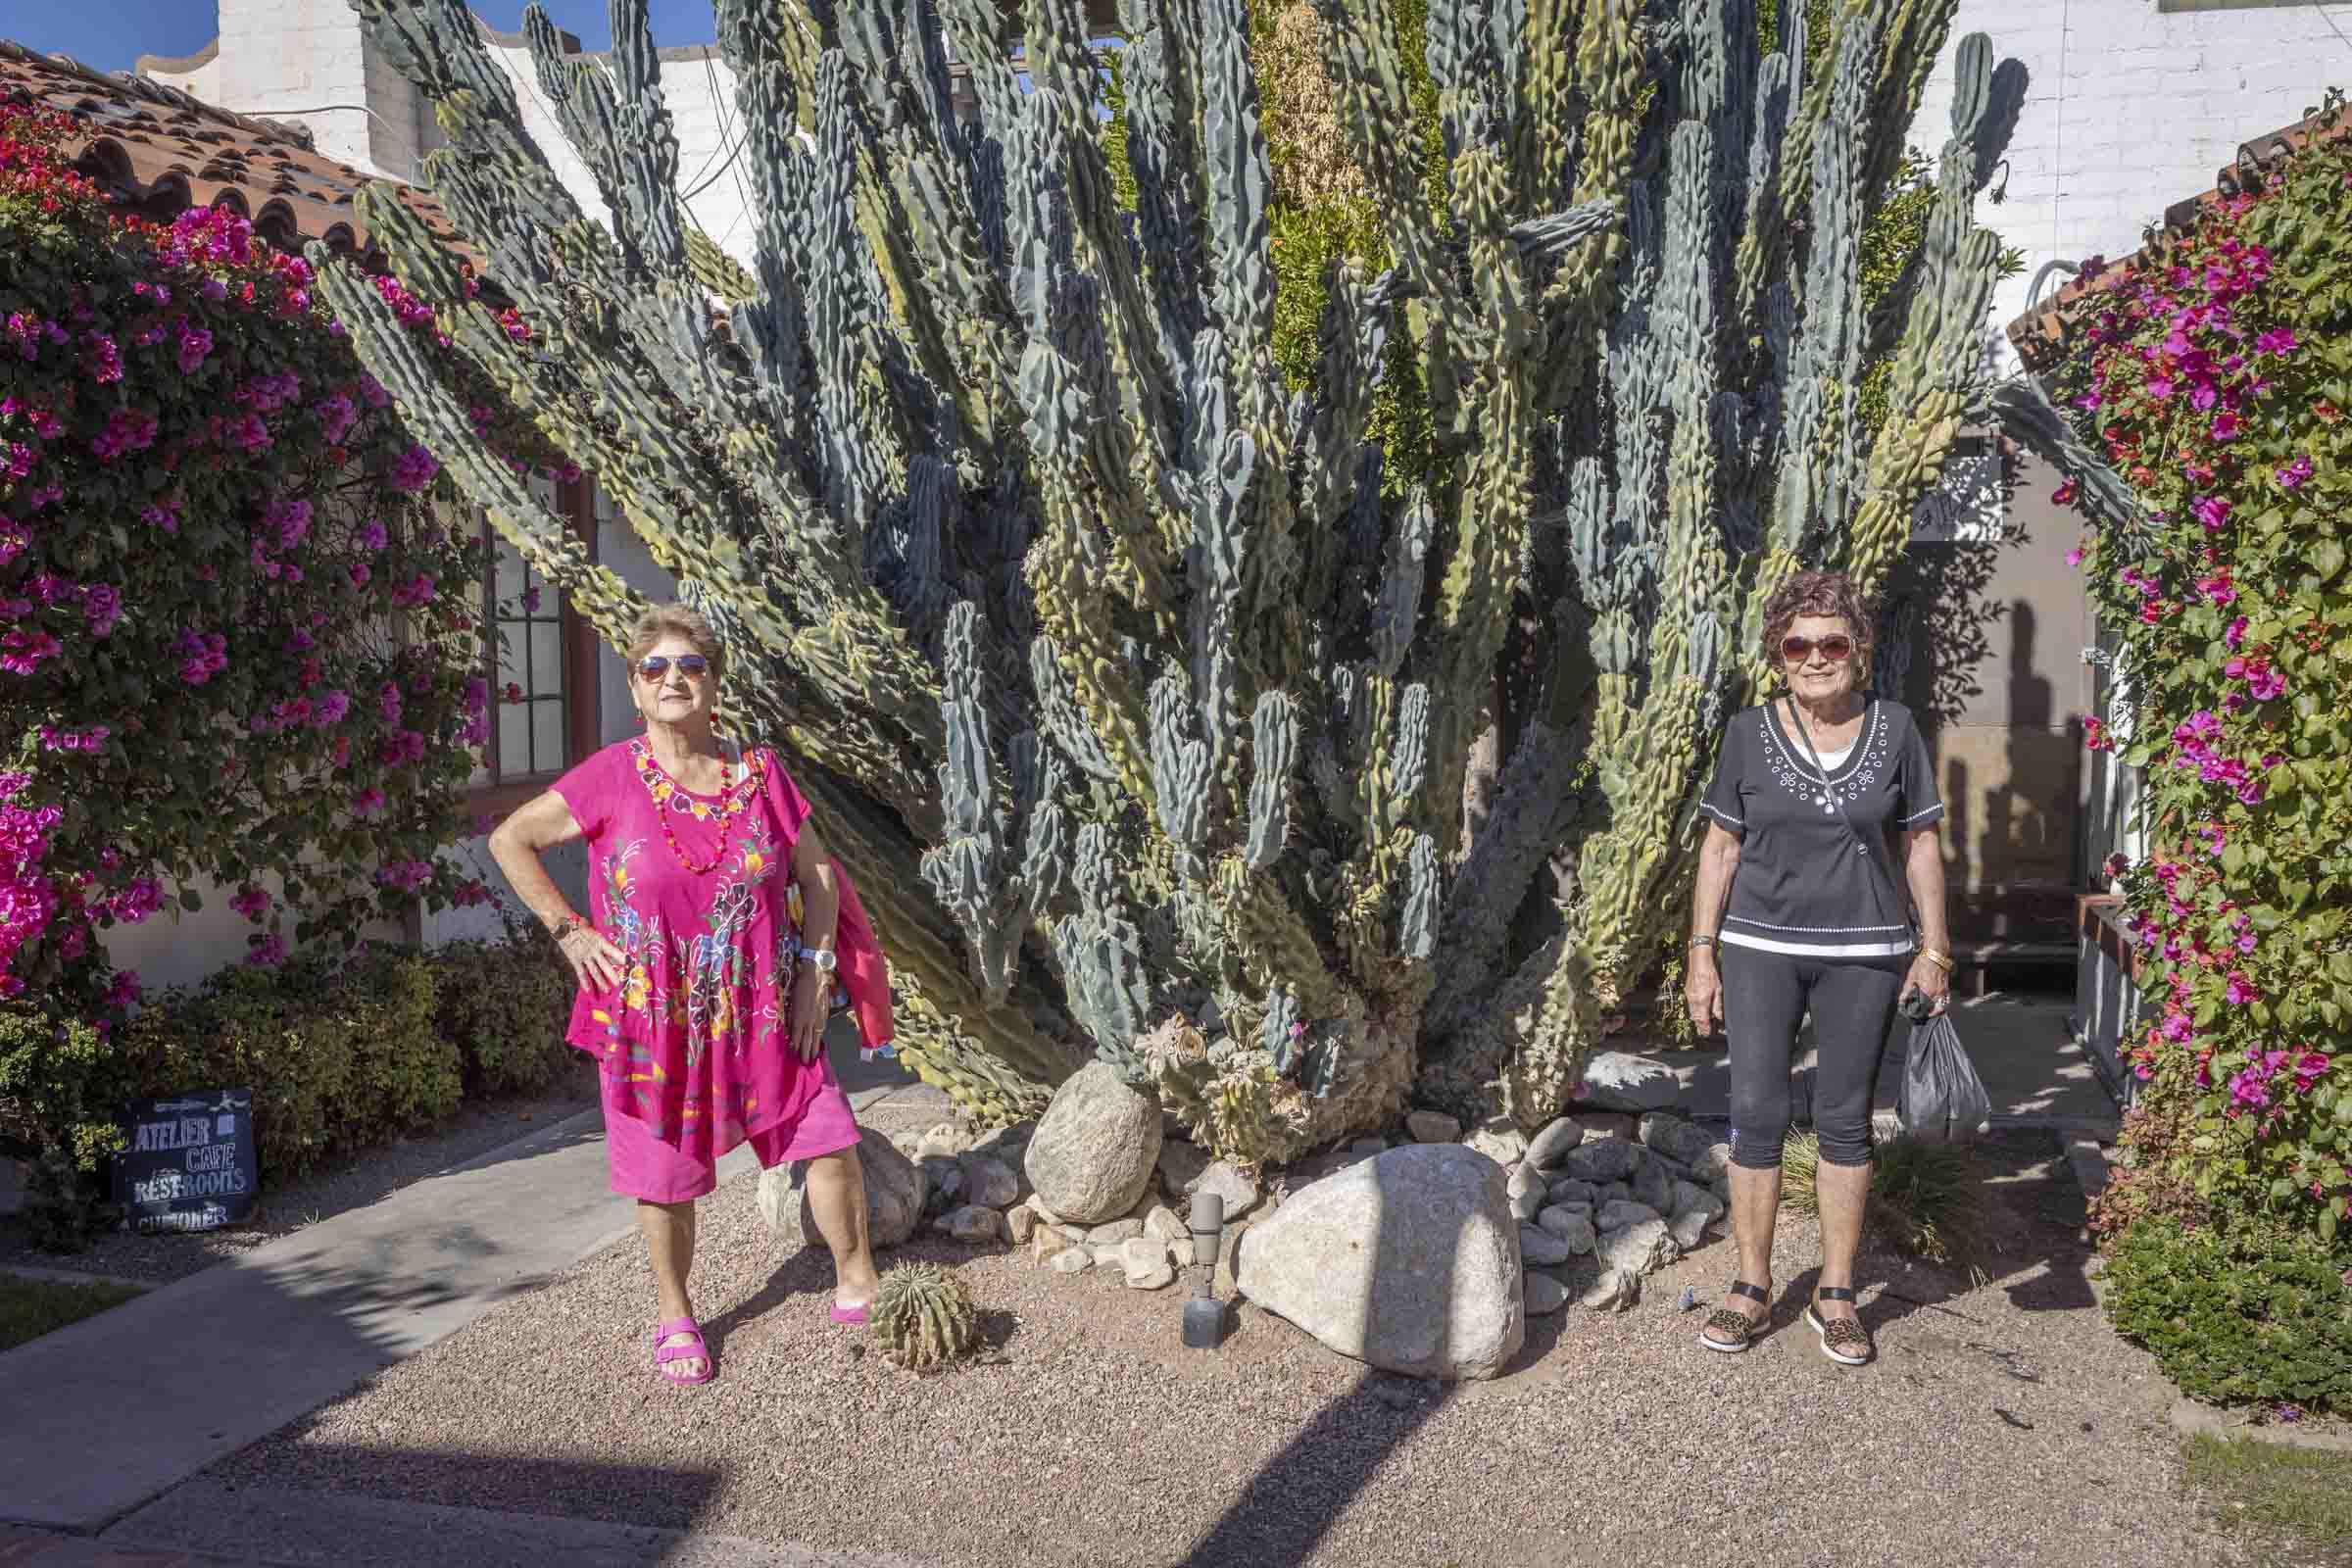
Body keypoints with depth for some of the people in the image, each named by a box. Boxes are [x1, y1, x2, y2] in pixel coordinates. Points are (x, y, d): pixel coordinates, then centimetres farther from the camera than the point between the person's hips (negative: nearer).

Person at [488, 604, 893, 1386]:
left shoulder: (758, 773, -1)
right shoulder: (614, 776, -7)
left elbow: (817, 873, 7)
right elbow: (510, 839, 0)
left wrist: (816, 971, 0)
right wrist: (569, 930, -4)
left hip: (762, 1011, 2)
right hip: (655, 1017, -2)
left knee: (830, 1139, 3)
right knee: (667, 1179, 9)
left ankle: (857, 1287, 23)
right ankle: (674, 1319, 30)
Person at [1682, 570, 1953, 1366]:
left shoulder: (1894, 730, 2)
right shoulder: (1749, 733, 0)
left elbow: (1921, 843, 8)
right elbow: (1720, 847, 3)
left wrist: (1934, 947, 4)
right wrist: (1702, 954, -1)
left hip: (1862, 954, 0)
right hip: (1761, 948, 0)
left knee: (1846, 1119, 7)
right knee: (1755, 1114, 1)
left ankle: (1835, 1295, 20)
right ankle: (1751, 1287, 16)